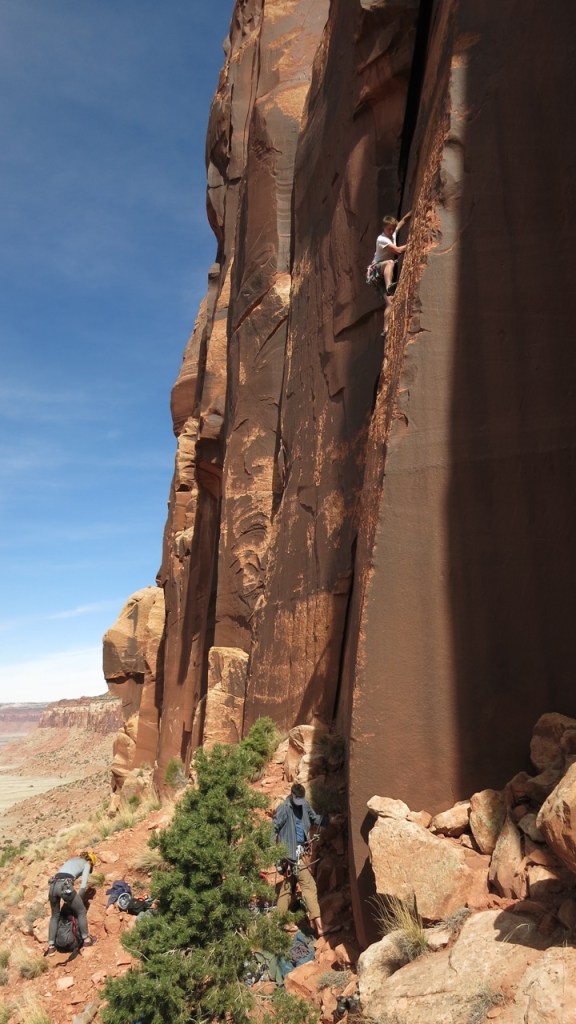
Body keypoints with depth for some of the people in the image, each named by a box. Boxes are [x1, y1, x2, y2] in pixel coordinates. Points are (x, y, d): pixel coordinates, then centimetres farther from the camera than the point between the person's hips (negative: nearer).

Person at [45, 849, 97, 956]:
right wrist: (78, 898, 20)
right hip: (64, 886, -6)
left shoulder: (71, 860, 35)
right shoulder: (86, 864, 18)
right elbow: (83, 885, 6)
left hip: (52, 885, 6)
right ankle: (86, 939, 25)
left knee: (54, 916, 27)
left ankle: (51, 946, 26)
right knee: (81, 911, 16)